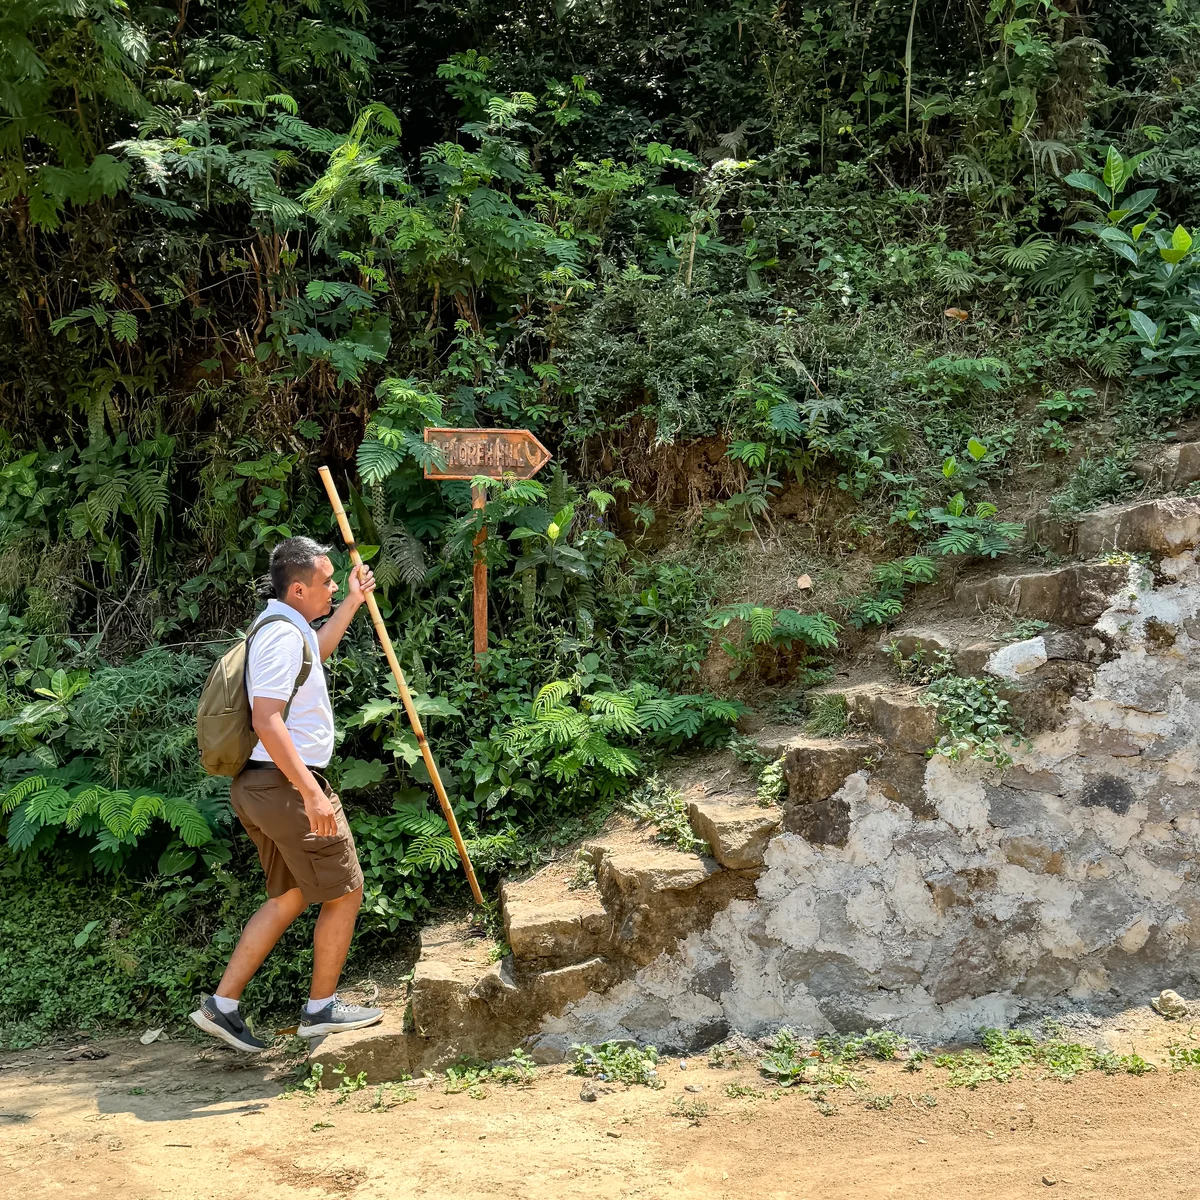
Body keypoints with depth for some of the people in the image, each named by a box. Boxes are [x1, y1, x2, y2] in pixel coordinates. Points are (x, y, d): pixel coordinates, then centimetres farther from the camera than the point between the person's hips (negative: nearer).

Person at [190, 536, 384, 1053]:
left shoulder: (285, 628, 16)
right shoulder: (283, 635, -18)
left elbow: (312, 655, 41)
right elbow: (267, 720, -26)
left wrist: (351, 605, 42)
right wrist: (311, 792, -28)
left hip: (260, 785, 11)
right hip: (287, 783, -11)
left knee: (289, 898, 16)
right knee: (344, 892, 2)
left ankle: (222, 1004, 16)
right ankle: (322, 1008, 14)